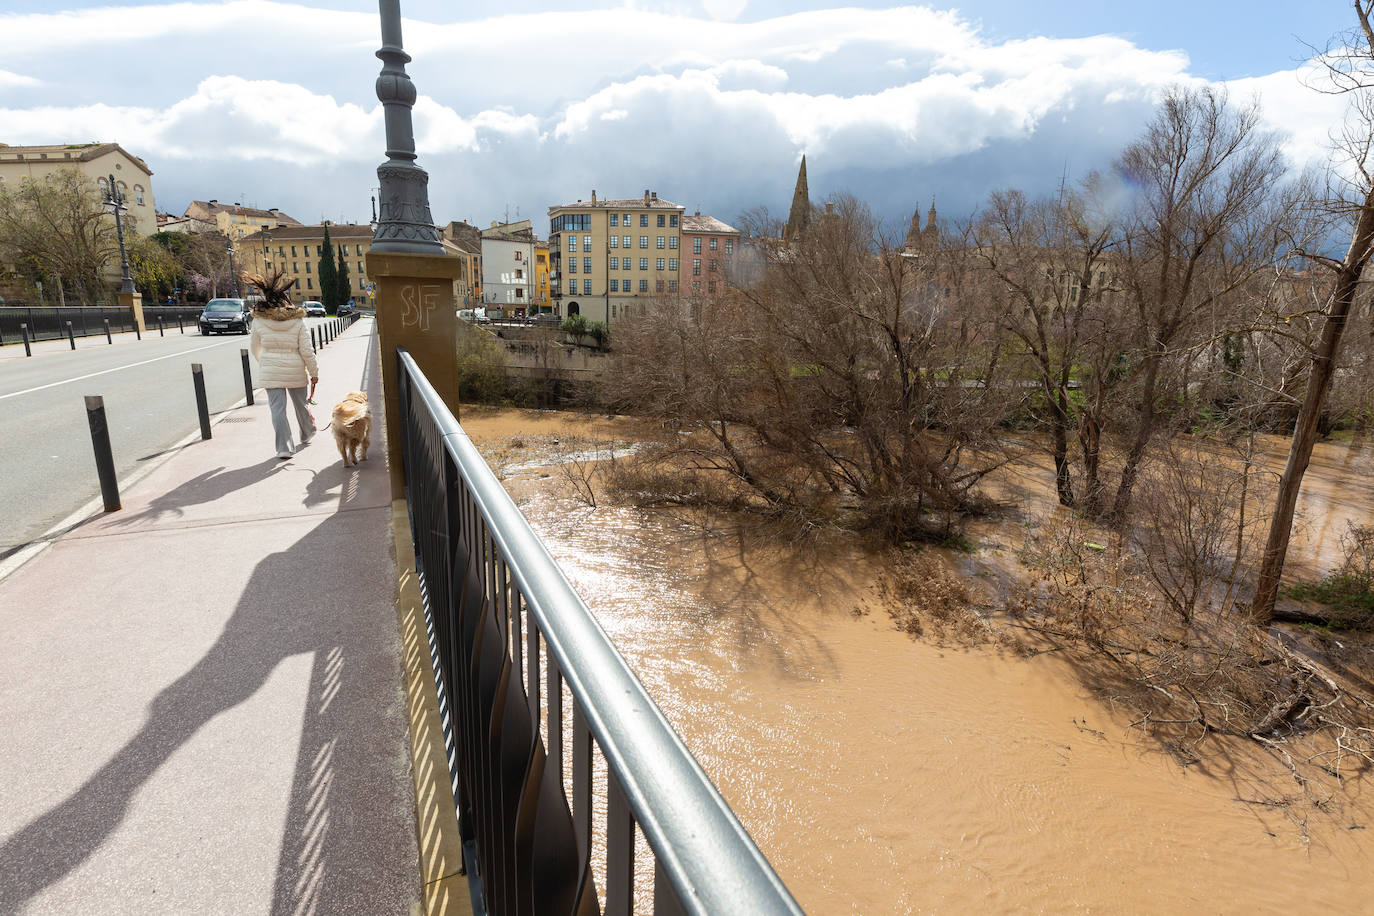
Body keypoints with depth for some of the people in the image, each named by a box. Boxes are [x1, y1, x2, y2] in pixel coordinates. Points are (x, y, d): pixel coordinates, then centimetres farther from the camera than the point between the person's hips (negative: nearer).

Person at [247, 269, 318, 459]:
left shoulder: (259, 321, -2)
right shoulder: (297, 320, -6)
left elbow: (255, 347, 11)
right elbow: (306, 350, -7)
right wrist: (314, 372, 2)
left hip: (271, 372, 0)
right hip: (295, 372, 0)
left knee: (278, 408, 2)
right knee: (300, 403, 19)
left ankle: (284, 448, -1)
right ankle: (307, 435, 39)